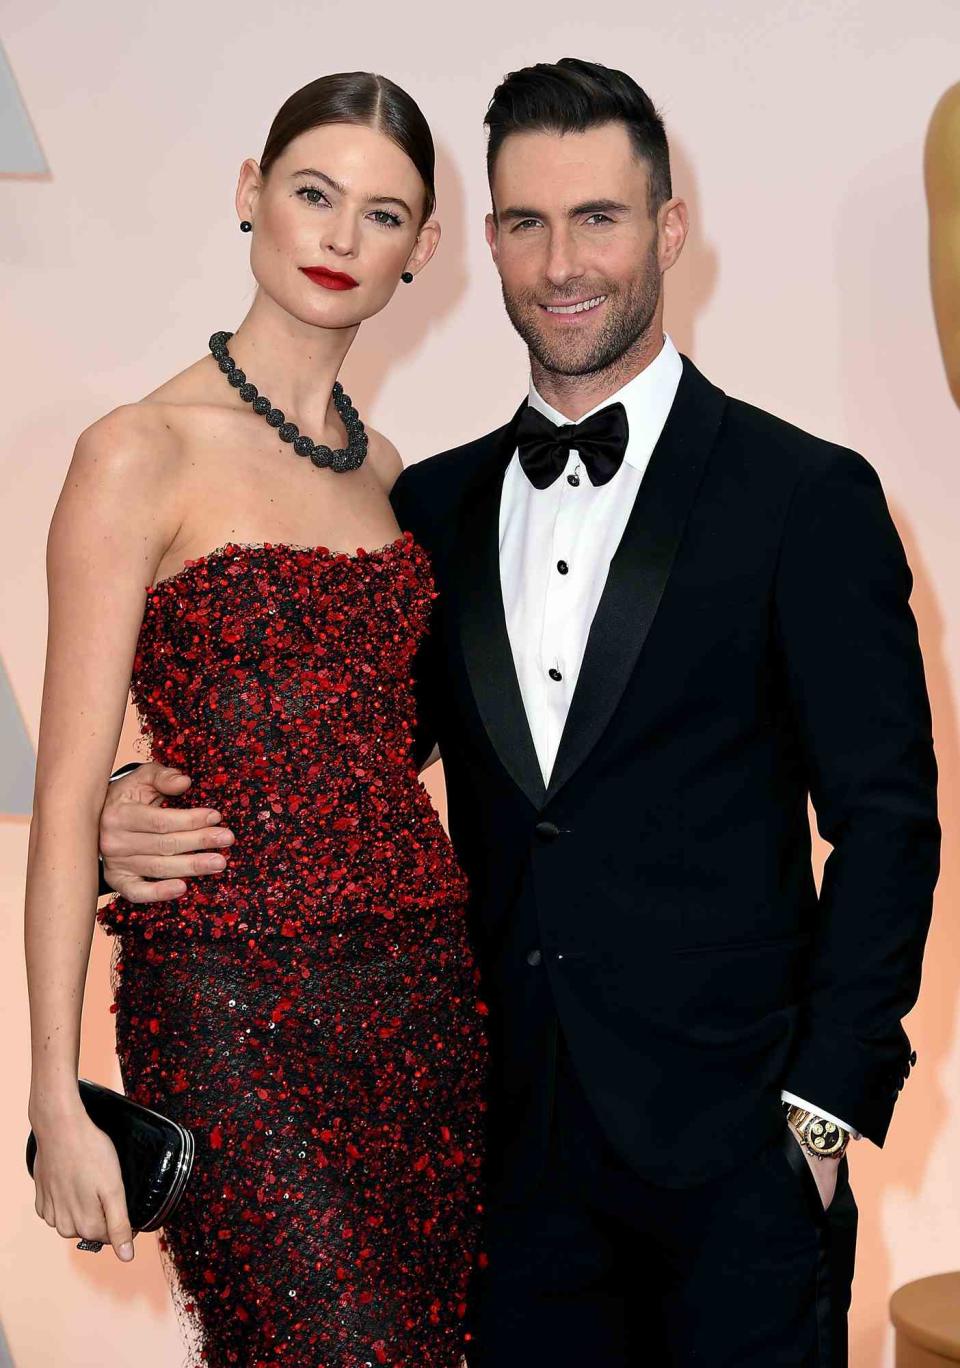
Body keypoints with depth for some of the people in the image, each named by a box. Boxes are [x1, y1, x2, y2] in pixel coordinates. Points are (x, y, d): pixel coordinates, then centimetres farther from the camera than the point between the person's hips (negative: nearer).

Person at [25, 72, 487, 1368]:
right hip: (228, 1000, -6)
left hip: (421, 985, 6)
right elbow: (69, 791, -8)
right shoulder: (141, 452, -6)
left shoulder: (384, 468, 13)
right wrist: (58, 1099, -12)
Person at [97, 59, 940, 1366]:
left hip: (731, 1150, -3)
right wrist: (160, 822, -8)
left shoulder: (806, 496, -5)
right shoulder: (435, 508, 8)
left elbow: (886, 820, -5)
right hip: (513, 1134, 4)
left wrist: (827, 1107, -9)